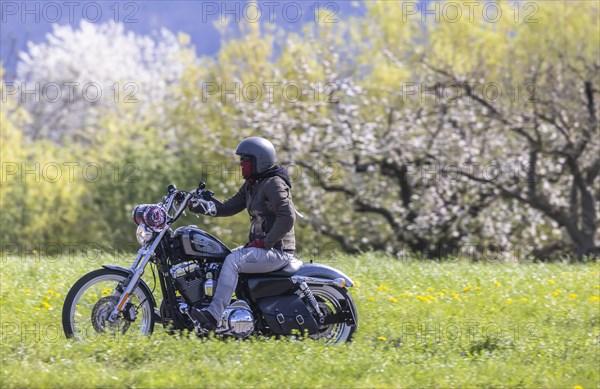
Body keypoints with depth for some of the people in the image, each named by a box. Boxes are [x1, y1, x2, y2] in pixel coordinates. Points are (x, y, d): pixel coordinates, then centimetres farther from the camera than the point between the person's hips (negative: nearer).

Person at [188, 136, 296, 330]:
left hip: (277, 251, -10)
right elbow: (229, 207, 15)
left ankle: (213, 314, -34)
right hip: (260, 246, 10)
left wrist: (265, 243, -23)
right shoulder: (252, 185, 16)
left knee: (233, 260, -27)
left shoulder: (274, 184, -14)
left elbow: (287, 217, -24)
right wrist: (206, 206, -4)